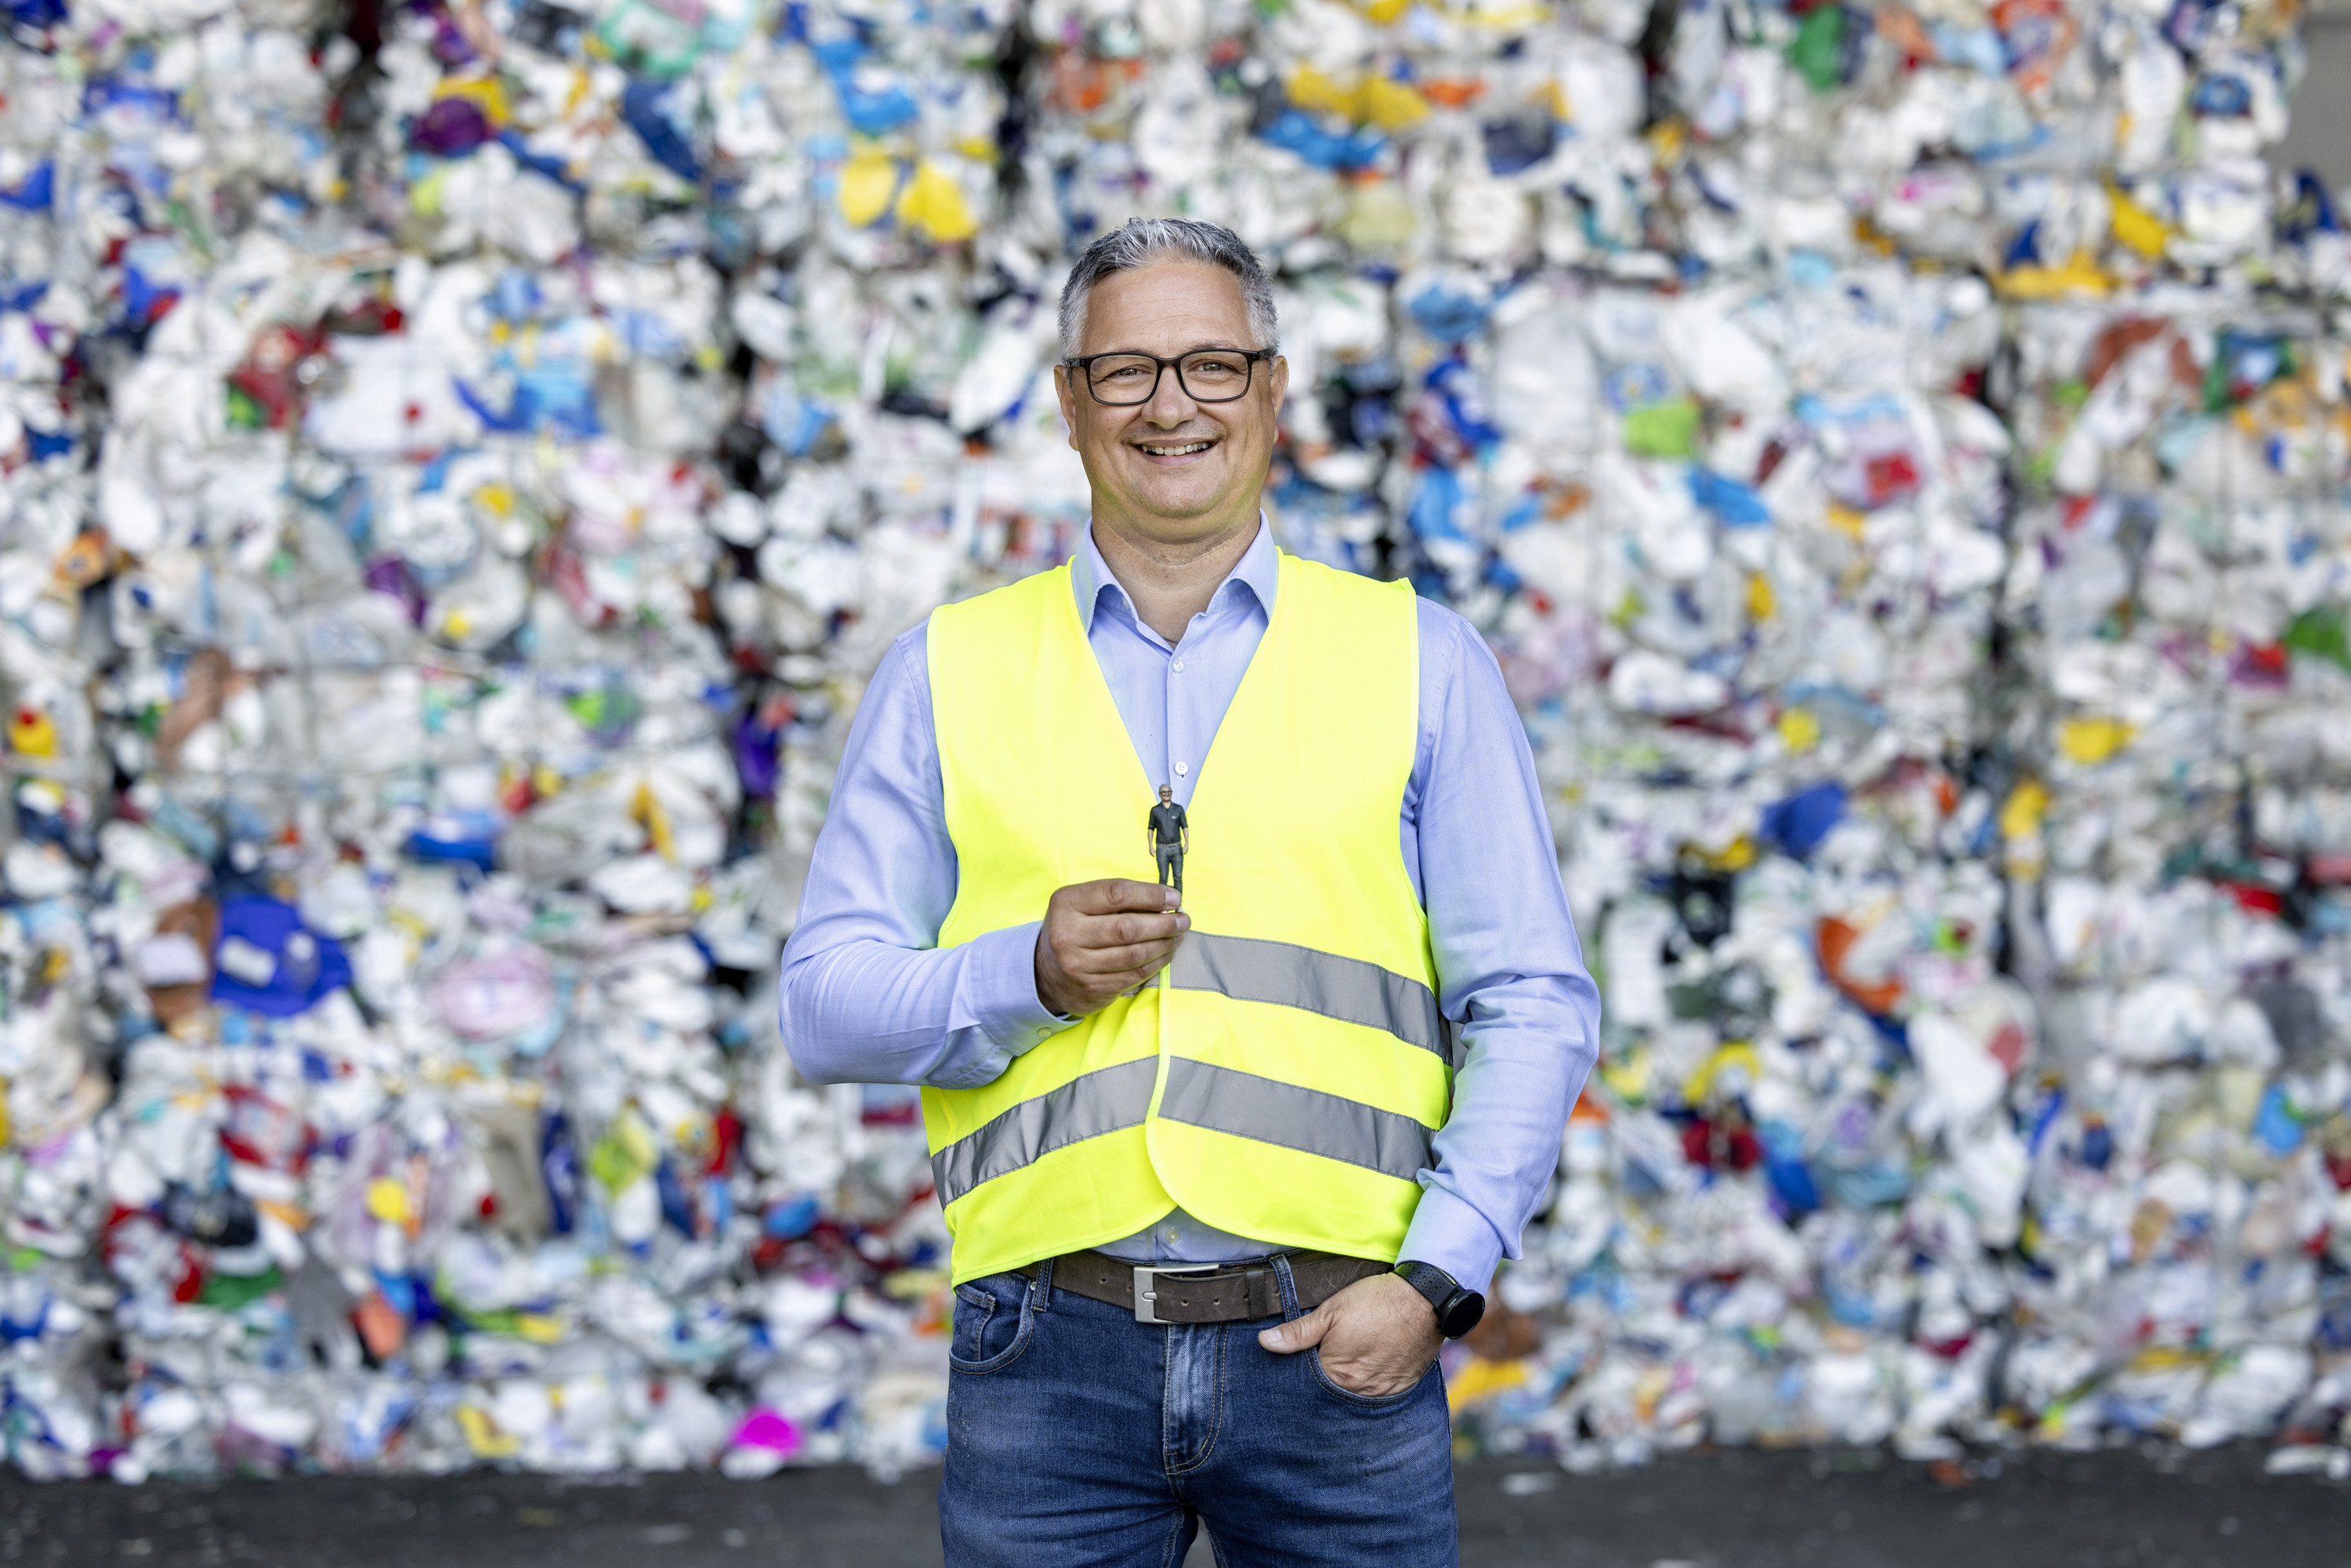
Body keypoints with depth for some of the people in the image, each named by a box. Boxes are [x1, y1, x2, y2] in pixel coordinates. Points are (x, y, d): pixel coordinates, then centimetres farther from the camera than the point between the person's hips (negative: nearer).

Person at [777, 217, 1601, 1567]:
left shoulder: (1422, 662, 10)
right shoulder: (949, 673, 11)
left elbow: (1532, 1009, 6)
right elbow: (824, 1005, 8)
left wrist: (1438, 1276, -6)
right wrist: (1028, 974, -10)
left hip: (1336, 1347, 0)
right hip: (1050, 1352, 0)